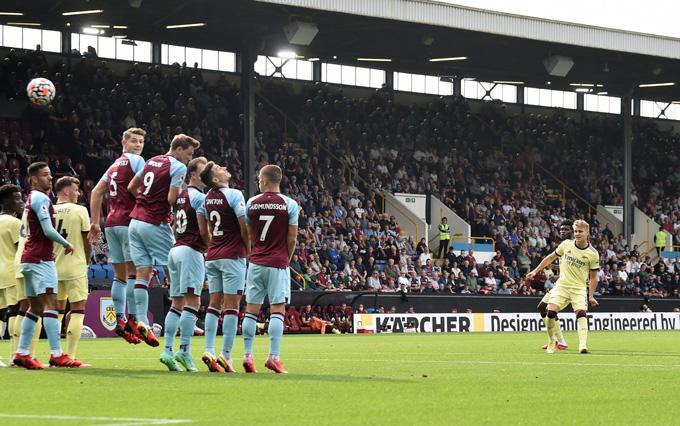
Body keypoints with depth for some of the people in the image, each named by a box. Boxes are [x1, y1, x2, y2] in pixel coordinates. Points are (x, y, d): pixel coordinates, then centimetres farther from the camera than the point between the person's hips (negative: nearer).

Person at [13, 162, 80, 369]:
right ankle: (56, 354, -21)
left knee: (35, 308, 11)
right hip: (40, 259, -10)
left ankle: (22, 353, 10)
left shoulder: (32, 199, 19)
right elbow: (48, 231, -17)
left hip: (29, 259, 10)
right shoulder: (41, 199, -11)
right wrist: (67, 244, -3)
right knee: (51, 304, -15)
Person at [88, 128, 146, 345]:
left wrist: (95, 223, 20)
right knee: (134, 272, -8)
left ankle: (120, 320, 5)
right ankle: (132, 320, -12)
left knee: (120, 275, 8)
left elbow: (96, 192, 21)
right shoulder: (136, 161, -2)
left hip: (111, 222, 8)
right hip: (129, 221, -8)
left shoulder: (115, 165, 22)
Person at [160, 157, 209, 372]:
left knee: (177, 303, 7)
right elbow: (204, 231, -10)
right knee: (192, 302, -10)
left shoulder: (180, 197, 18)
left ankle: (168, 350, 1)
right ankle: (184, 350, -16)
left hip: (175, 249, 9)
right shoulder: (199, 197, -8)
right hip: (191, 250, -9)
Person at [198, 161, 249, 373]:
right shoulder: (233, 195, -11)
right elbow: (244, 228, -12)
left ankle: (209, 350, 0)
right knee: (232, 305, -5)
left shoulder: (208, 197, 9)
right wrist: (249, 251, 2)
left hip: (212, 256, 6)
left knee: (214, 303, 8)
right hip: (233, 255, -6)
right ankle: (226, 355, -8)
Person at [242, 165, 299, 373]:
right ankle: (273, 356, -11)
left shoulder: (251, 203, 3)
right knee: (277, 309, -3)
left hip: (256, 262, 2)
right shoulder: (290, 205, -4)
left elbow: (249, 236, 11)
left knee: (251, 309, 6)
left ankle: (248, 355, 3)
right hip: (278, 263, -2)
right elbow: (291, 239, -3)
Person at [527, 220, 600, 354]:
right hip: (562, 285, 1)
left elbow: (593, 276, 4)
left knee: (581, 313, -25)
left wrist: (591, 296, -2)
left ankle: (583, 345, -34)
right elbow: (551, 257, 16)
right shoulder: (566, 245, 1)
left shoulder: (593, 254, -3)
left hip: (579, 288, -1)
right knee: (551, 311, -17)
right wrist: (536, 271, 14)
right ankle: (551, 343, 3)